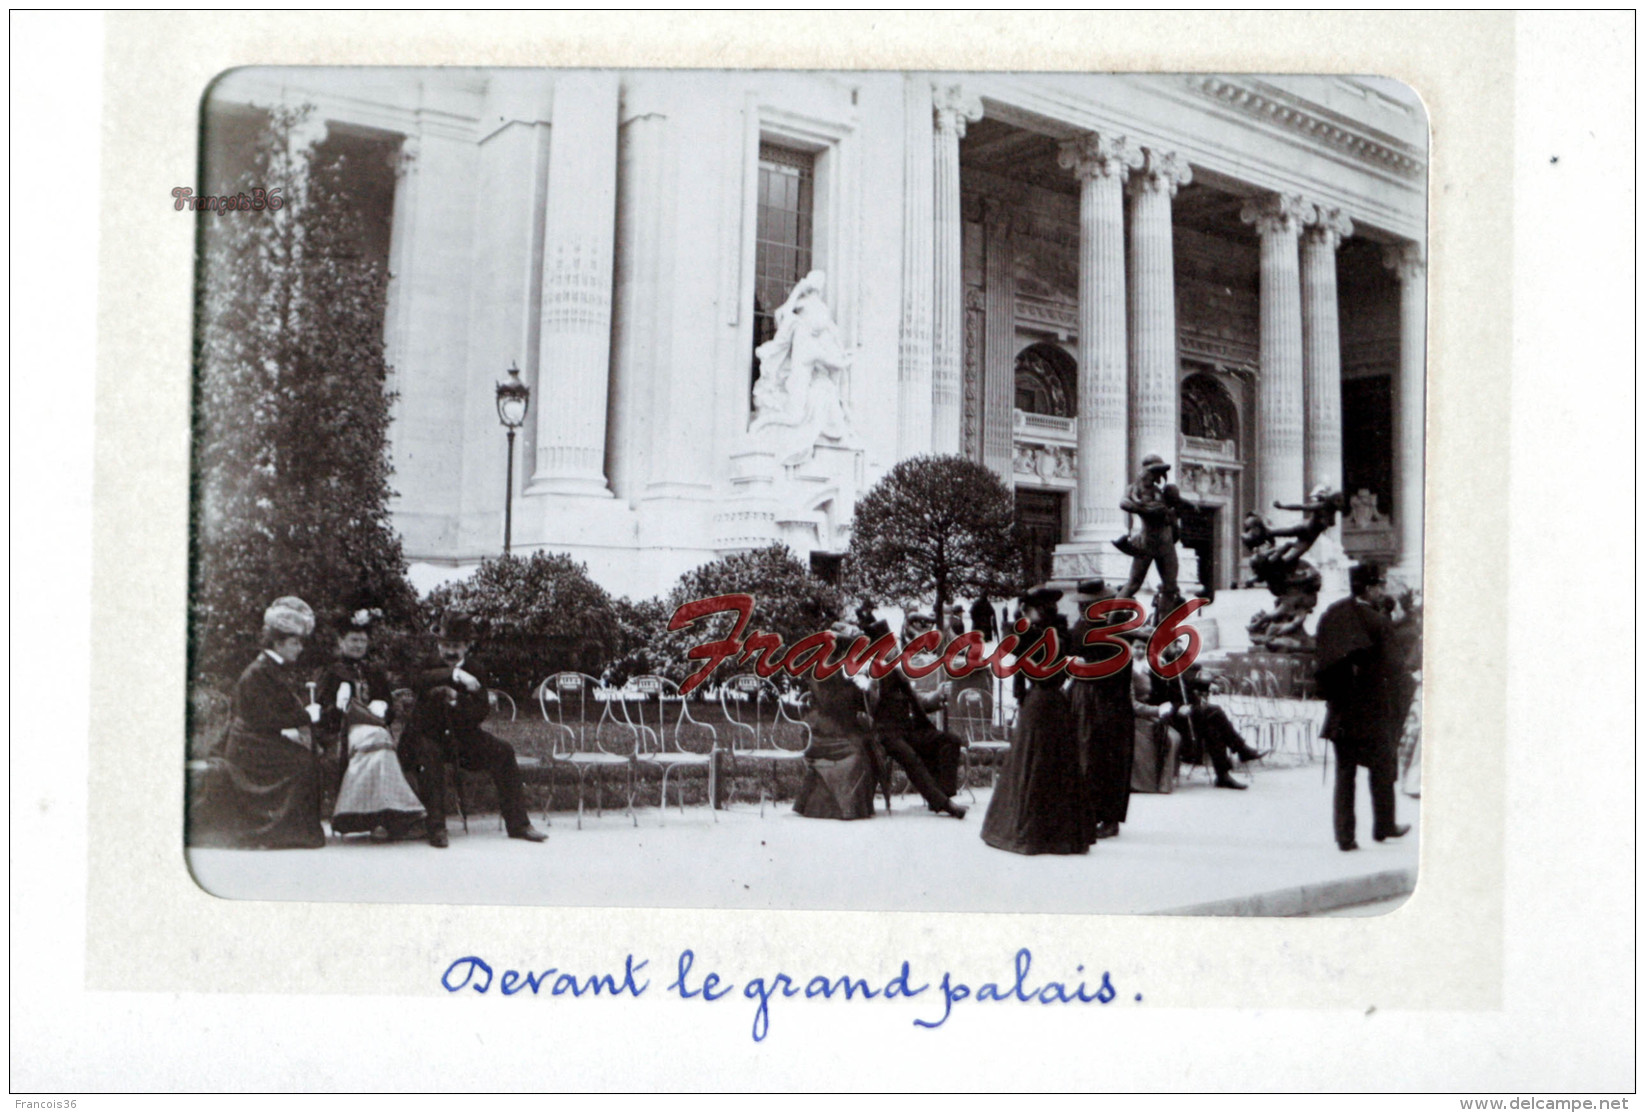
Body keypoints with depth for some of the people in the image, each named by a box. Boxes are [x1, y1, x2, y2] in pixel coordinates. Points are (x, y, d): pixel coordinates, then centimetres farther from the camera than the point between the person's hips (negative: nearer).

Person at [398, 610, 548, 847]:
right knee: (429, 754, -36)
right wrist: (454, 674, -38)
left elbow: (482, 711, -5)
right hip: (428, 736, -3)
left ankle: (517, 823, -10)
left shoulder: (474, 674, 6)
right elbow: (416, 681, -27)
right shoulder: (430, 668, 0)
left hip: (462, 736, 3)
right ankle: (435, 827, -32)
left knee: (503, 751, -16)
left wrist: (456, 699, -24)